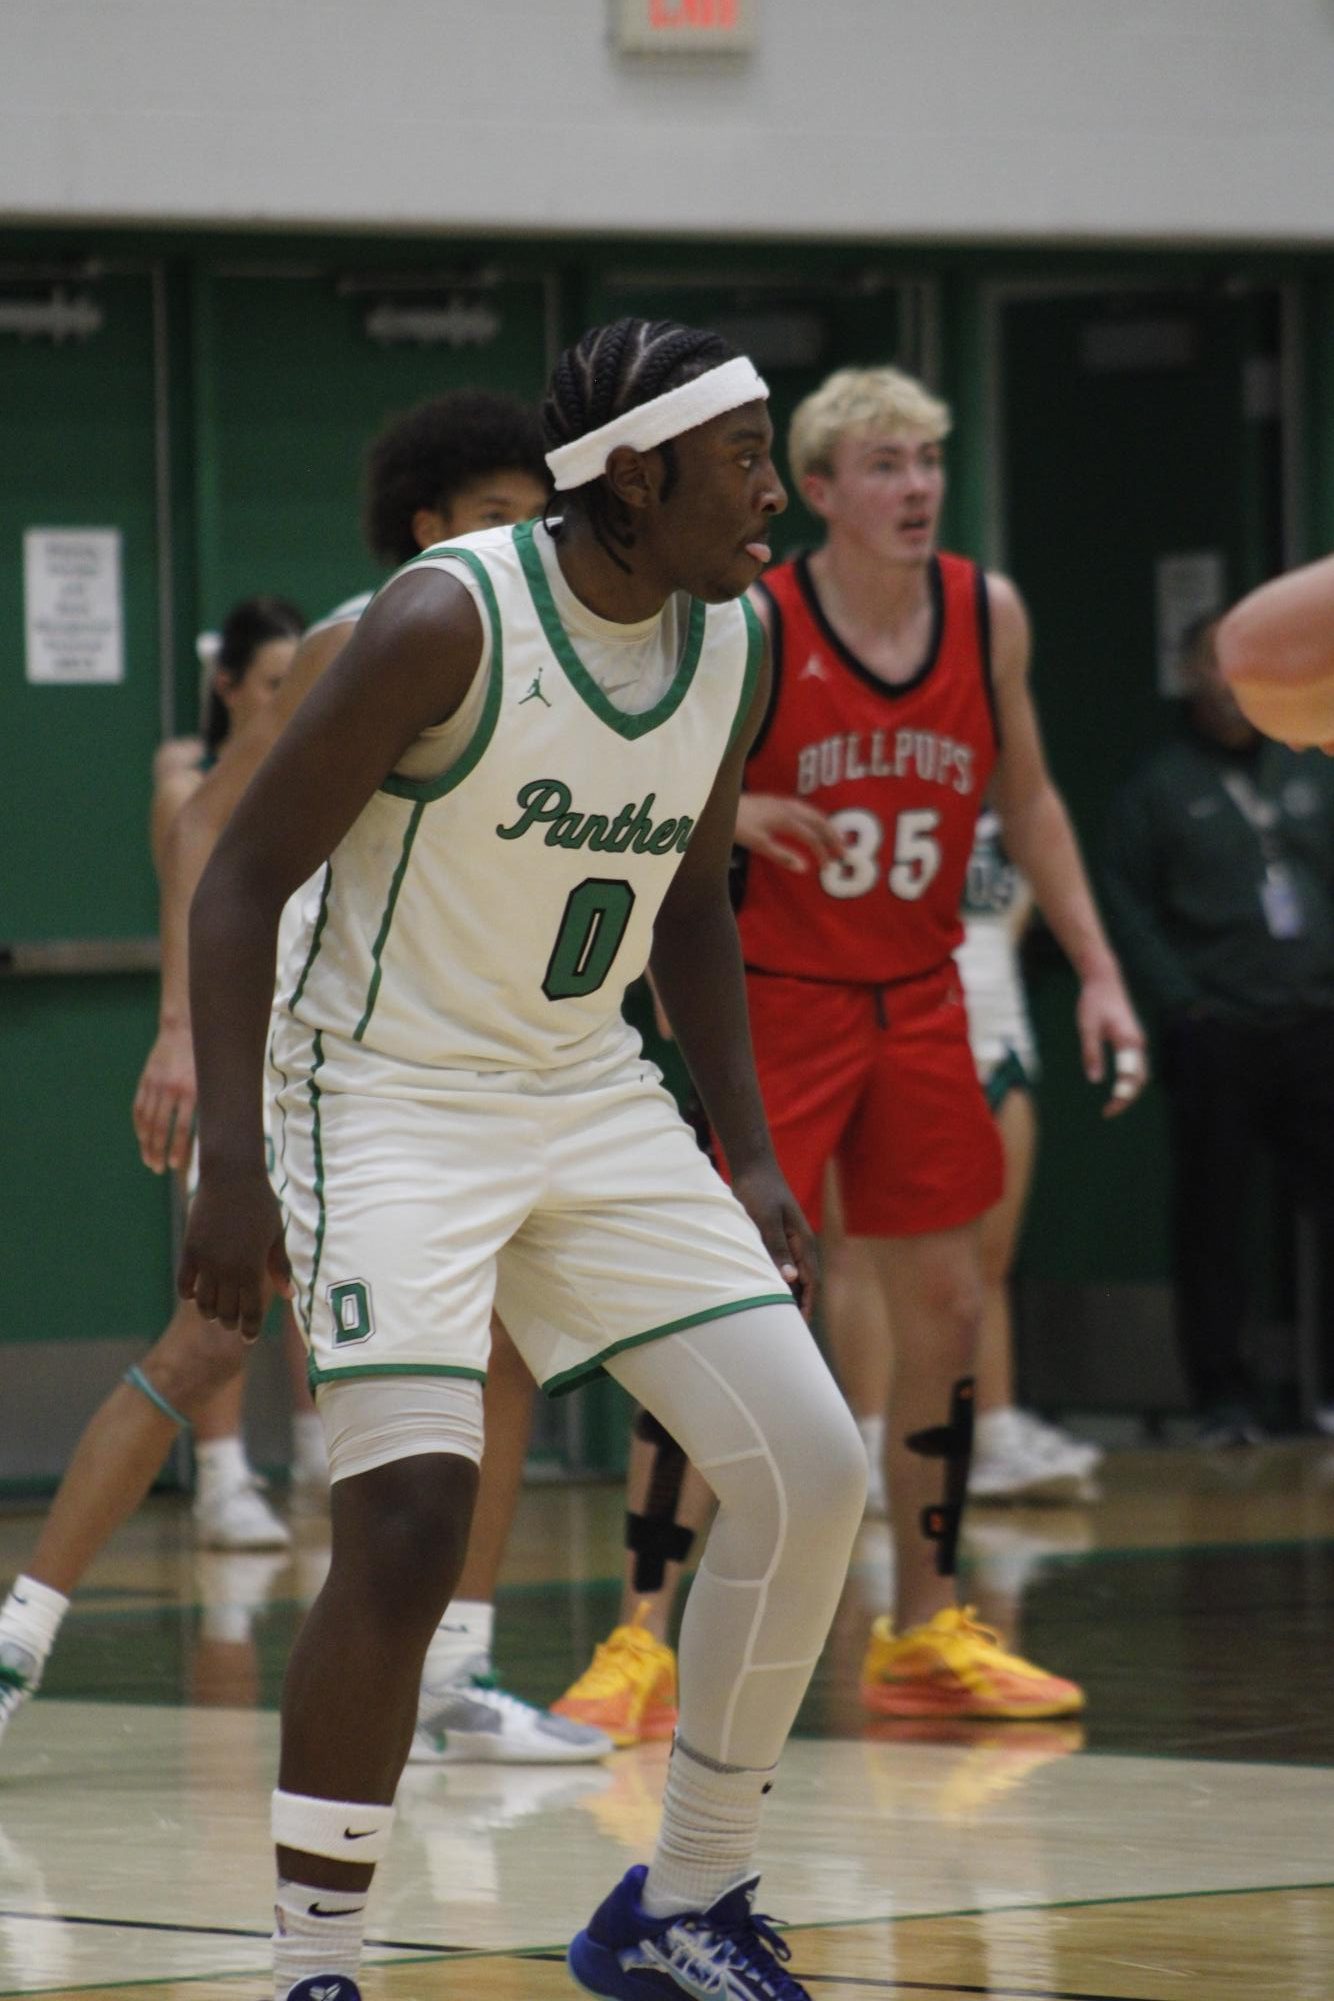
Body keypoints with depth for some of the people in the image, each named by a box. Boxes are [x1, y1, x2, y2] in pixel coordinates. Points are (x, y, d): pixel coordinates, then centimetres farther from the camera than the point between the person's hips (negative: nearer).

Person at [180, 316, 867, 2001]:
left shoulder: (734, 643, 0)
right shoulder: (450, 621, -20)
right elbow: (244, 878, -16)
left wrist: (750, 1164, 12)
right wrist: (227, 1164, -22)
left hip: (592, 1099, 7)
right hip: (392, 1099, -7)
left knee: (812, 1474, -2)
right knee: (408, 1532, -20)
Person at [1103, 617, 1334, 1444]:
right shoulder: (1160, 786, 6)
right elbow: (1132, 909, 2)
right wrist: (1183, 1002, -8)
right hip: (1216, 1034, -2)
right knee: (1214, 1219, 1)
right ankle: (1225, 1396, 8)